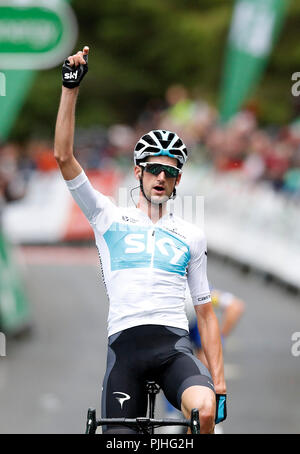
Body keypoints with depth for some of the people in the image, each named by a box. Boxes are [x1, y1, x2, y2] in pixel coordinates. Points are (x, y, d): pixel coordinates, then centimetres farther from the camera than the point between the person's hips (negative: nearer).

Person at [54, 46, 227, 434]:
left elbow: (205, 312, 18)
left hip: (174, 347, 0)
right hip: (125, 344, 0)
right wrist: (70, 88, -4)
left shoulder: (191, 237, 17)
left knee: (205, 410, -31)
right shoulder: (110, 219, 13)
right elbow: (63, 157, 3)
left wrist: (219, 382, 8)